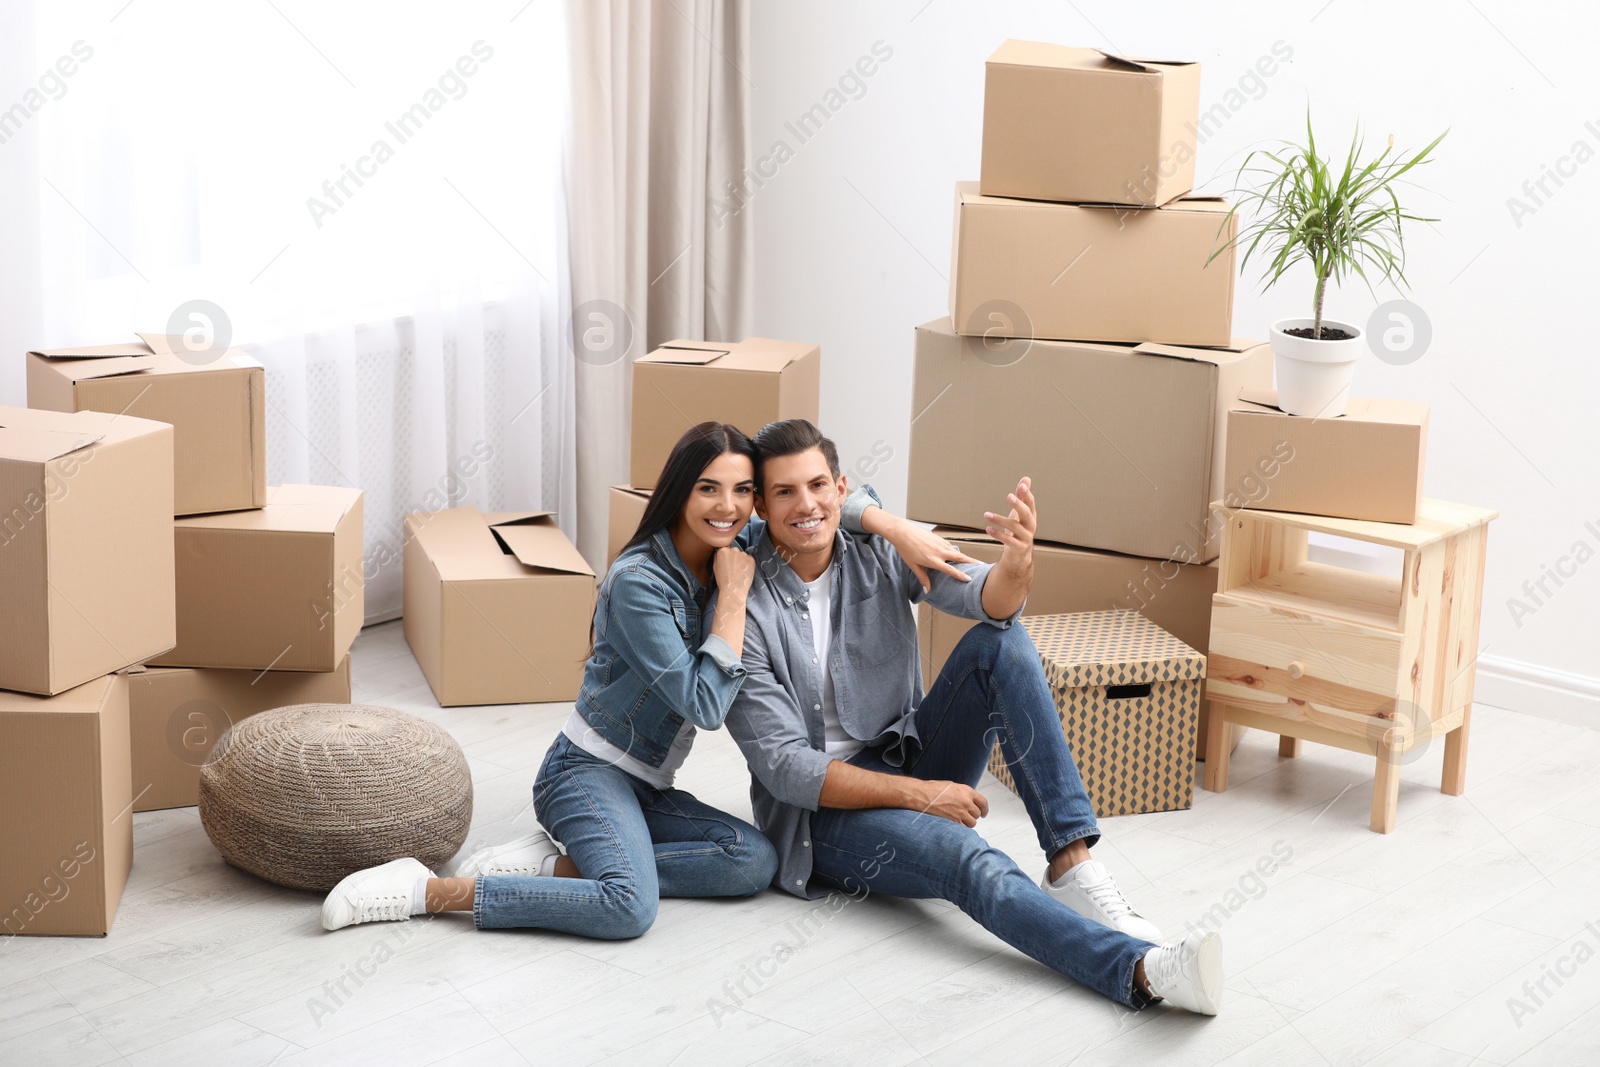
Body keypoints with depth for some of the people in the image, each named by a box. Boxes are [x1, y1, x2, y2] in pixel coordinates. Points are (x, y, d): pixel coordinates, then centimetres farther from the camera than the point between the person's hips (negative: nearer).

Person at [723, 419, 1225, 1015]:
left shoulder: (880, 551, -1)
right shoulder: (747, 608, -14)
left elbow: (989, 600, -18)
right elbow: (783, 766, -16)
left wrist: (1016, 562, -43)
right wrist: (917, 794, -22)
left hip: (911, 758, 5)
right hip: (822, 806, -5)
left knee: (999, 642, -18)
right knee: (964, 855, -34)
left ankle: (1071, 861, -27)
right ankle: (1143, 970, -55)